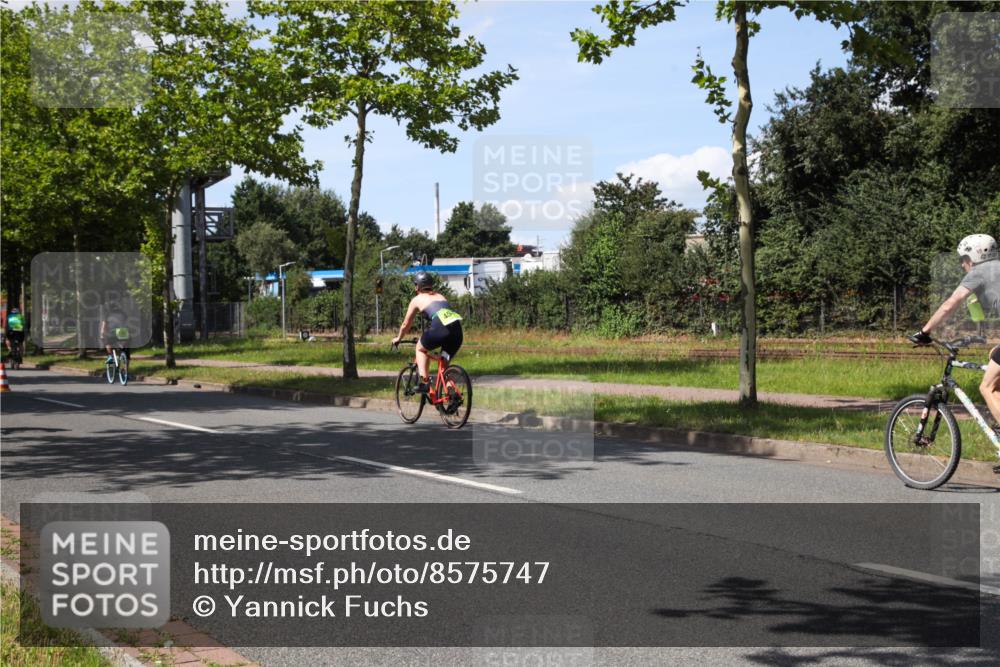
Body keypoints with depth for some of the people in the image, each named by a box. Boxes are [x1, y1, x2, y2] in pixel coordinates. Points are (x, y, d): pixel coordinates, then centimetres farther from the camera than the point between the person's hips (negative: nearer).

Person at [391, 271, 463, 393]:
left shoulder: (417, 300, 19)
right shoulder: (440, 296, 33)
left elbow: (406, 324, 29)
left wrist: (398, 339, 47)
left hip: (440, 328, -5)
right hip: (457, 329, 5)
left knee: (420, 348, 23)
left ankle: (424, 382, 8)